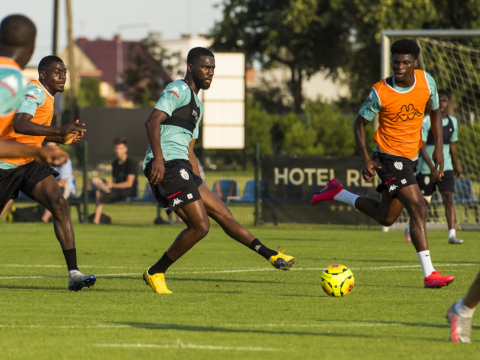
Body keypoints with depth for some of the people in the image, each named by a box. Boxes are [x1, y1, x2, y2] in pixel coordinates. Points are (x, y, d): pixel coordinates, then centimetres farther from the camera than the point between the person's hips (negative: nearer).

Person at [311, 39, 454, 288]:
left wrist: (438, 148, 1)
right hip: (388, 157, -7)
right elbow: (360, 123, -5)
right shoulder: (381, 92, -18)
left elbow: (435, 112, 11)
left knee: (385, 218, 17)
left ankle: (337, 194, 36)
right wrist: (365, 158, -15)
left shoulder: (426, 81, -6)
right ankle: (429, 274, -20)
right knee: (418, 209, -20)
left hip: (410, 157, 7)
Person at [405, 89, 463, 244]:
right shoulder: (426, 121, -12)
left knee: (449, 197, -15)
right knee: (423, 202, 7)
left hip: (445, 167, 3)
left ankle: (452, 234, -22)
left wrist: (457, 165, 26)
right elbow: (421, 147, -17)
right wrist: (432, 167, -27)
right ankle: (410, 229, 33)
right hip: (426, 168, -3)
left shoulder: (452, 122, 6)